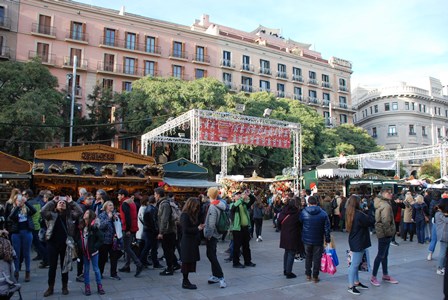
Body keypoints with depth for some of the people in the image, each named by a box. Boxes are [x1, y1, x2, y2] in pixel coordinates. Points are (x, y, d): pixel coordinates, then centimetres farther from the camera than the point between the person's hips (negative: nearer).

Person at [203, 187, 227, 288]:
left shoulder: (212, 207, -22)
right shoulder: (219, 204, 5)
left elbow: (211, 224, -22)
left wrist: (208, 235, -16)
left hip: (211, 235, -9)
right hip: (215, 234, 9)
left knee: (211, 255, -6)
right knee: (212, 255, 16)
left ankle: (221, 277, -9)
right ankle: (215, 276, 23)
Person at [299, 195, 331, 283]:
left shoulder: (303, 212, -7)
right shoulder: (323, 213, -8)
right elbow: (327, 227, -6)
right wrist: (327, 239, 0)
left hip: (307, 239, 1)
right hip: (318, 240, -1)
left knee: (308, 256, 17)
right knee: (317, 258, 8)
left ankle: (308, 275, 24)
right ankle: (315, 276, 12)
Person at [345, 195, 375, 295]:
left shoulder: (350, 213, 5)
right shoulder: (359, 214, -25)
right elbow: (371, 221, -19)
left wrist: (364, 211, -2)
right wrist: (367, 211, -7)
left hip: (355, 241, 10)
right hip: (358, 242, -10)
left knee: (355, 264, 19)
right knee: (354, 264, -1)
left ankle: (356, 283, 31)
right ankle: (351, 286, 7)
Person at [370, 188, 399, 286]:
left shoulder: (381, 203, 10)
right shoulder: (386, 206, -21)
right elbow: (386, 221, -28)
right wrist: (388, 232, -13)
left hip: (384, 233, 10)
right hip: (384, 234, -10)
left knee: (384, 254, 18)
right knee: (381, 255, -2)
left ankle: (385, 275, 31)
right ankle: (373, 277, 7)